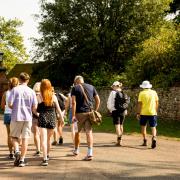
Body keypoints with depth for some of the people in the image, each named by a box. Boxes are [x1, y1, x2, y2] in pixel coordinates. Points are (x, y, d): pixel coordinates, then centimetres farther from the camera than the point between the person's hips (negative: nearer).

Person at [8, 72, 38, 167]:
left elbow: (10, 104, -10)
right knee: (25, 138, 7)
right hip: (27, 117, 1)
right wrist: (36, 113, 20)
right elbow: (34, 107, -1)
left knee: (14, 136, 13)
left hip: (16, 117, -1)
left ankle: (17, 151, -11)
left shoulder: (15, 90, -6)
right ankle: (22, 159, 8)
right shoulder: (31, 91, 0)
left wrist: (15, 108, 11)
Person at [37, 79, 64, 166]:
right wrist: (61, 117, 17)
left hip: (42, 118, -3)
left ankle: (45, 159, -15)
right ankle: (47, 155, 38)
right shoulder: (53, 96, 1)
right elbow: (58, 108, 7)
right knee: (48, 139, 20)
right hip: (52, 118, 3)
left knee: (44, 139, -5)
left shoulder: (39, 96, -5)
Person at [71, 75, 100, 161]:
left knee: (77, 132, 16)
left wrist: (73, 115, -12)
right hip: (89, 113, 2)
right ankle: (90, 153, -11)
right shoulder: (91, 87, 10)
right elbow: (98, 100, 8)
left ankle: (76, 150, 31)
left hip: (79, 113, -2)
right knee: (89, 132, -1)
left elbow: (73, 102, -11)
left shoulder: (75, 88, -1)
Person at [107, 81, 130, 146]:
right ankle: (119, 138, 32)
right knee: (121, 125, 17)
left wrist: (110, 109, 10)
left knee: (117, 125, -4)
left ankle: (119, 141, -10)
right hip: (123, 111, 5)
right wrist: (125, 111, 13)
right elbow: (127, 102, 6)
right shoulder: (124, 93, 6)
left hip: (115, 111, -5)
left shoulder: (113, 92, -8)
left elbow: (109, 102, -6)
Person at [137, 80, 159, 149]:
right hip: (152, 113, 1)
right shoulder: (154, 92, 4)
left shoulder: (142, 93, -4)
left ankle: (145, 141, 16)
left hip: (144, 113, -1)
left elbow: (139, 104, -8)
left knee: (143, 126, 16)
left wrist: (138, 113, -3)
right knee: (153, 127, 3)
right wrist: (156, 111, 18)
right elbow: (157, 103, 7)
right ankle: (154, 138, -21)